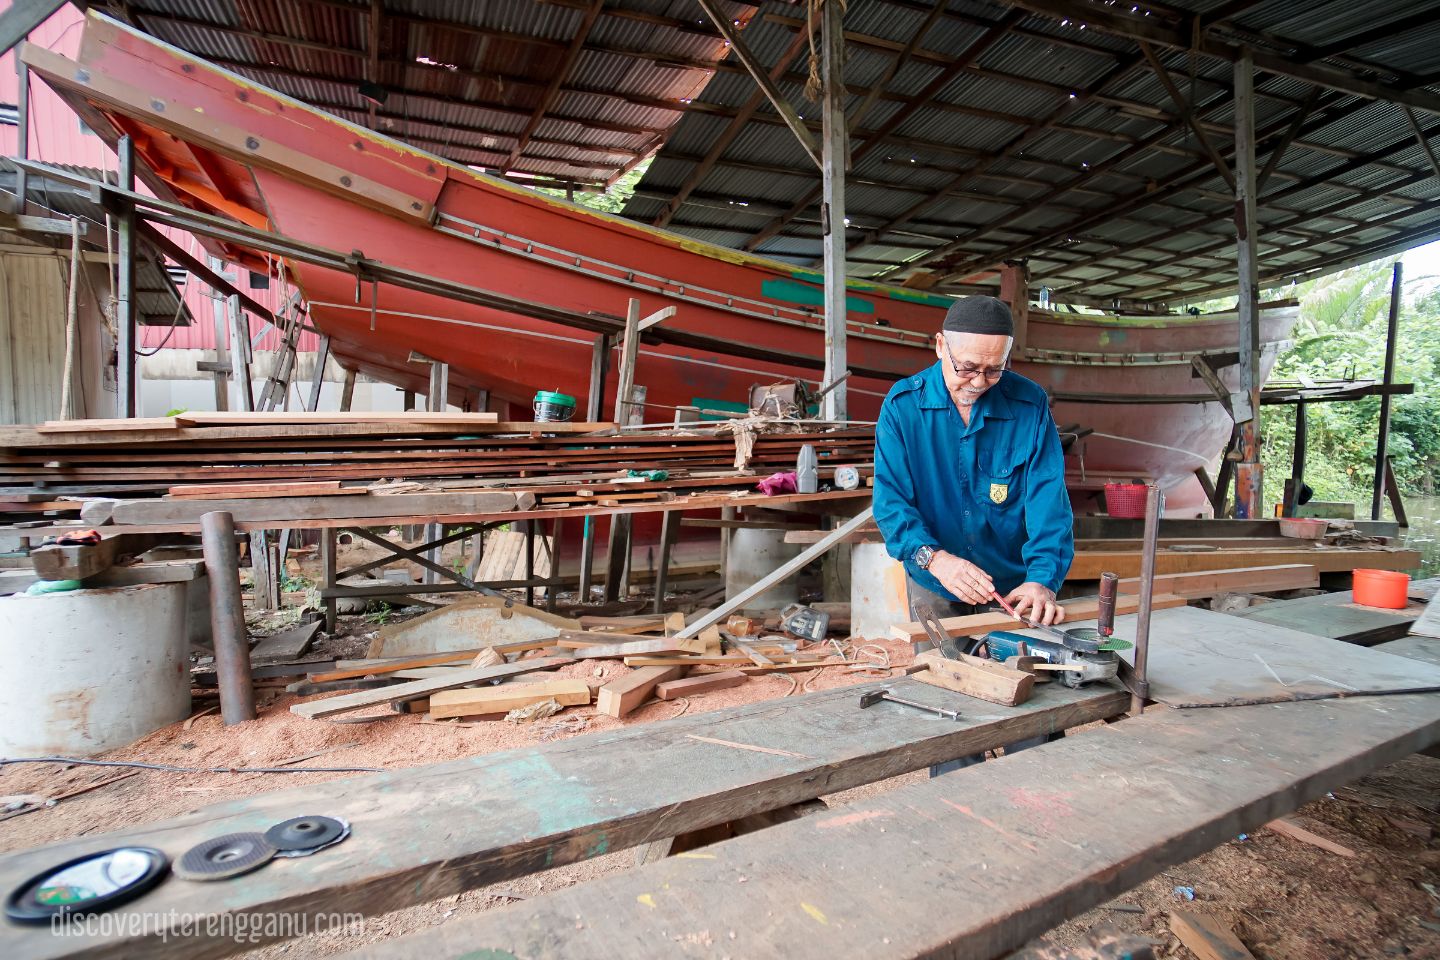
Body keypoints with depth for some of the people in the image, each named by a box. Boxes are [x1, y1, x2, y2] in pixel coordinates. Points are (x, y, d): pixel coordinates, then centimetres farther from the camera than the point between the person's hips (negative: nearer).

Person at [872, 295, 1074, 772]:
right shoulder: (904, 405, -12)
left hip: (1014, 585, 1)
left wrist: (1043, 578, -29)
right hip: (934, 587, 0)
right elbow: (891, 499, -17)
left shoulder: (1030, 403, -10)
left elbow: (1048, 498, -14)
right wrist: (934, 557, -34)